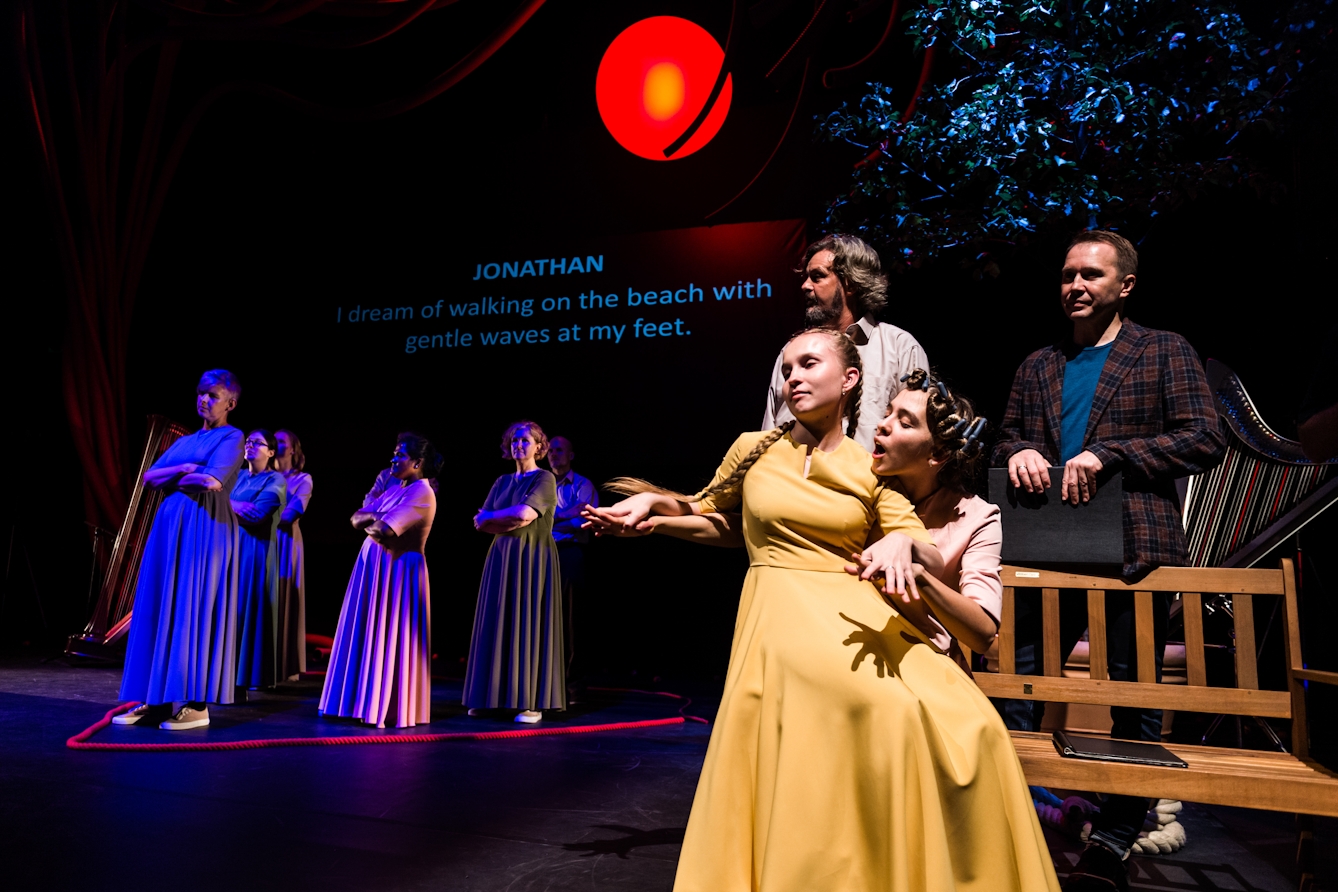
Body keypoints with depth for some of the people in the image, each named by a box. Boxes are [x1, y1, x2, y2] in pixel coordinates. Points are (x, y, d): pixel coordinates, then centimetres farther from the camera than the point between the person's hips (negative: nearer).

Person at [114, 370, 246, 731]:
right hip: (170, 524, 7)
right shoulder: (184, 441, 22)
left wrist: (175, 478, 2)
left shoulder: (232, 437, 0)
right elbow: (149, 478, 11)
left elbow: (212, 481, -16)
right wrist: (185, 470, -5)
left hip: (206, 528, -7)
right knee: (161, 607, 3)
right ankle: (157, 701, 7)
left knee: (194, 607, -10)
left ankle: (197, 705, -7)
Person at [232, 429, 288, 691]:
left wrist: (227, 504, -3)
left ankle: (246, 674, 2)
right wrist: (238, 506, -7)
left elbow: (257, 514, -14)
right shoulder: (238, 476, 18)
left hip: (254, 550, -6)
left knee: (247, 607, -5)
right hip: (229, 546, 6)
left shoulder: (275, 480, -3)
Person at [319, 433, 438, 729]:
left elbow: (385, 530, -24)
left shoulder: (422, 493, -13)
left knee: (389, 637, -4)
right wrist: (373, 518, -10)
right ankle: (367, 701, 20)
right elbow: (356, 519, 10)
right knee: (367, 635, 10)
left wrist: (372, 524, -3)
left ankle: (391, 708, 5)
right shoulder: (394, 490, 16)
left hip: (399, 571, -9)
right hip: (373, 566, 9)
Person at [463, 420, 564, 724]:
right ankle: (491, 697, 13)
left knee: (530, 625, -5)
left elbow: (525, 514, -18)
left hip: (533, 560, -6)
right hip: (502, 559, 6)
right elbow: (481, 523, 7)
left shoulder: (544, 479, -3)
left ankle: (532, 702, -1)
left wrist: (493, 517, -3)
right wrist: (512, 522, -10)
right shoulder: (502, 482, 15)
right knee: (498, 625, 5)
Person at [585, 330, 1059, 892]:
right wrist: (655, 504, 6)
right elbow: (707, 518, 25)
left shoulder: (870, 471, 10)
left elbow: (934, 563, 3)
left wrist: (906, 541, -20)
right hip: (784, 612, -2)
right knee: (896, 713, -29)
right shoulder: (755, 449, 10)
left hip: (861, 612, 3)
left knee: (969, 728, -22)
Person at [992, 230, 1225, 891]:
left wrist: (1107, 454, -15)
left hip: (1135, 549, -3)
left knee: (1132, 696, 4)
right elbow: (1006, 441, 20)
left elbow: (1205, 438, -5)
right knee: (1017, 682, 4)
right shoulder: (1037, 367, 18)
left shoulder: (1164, 352, 6)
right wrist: (1018, 453, -4)